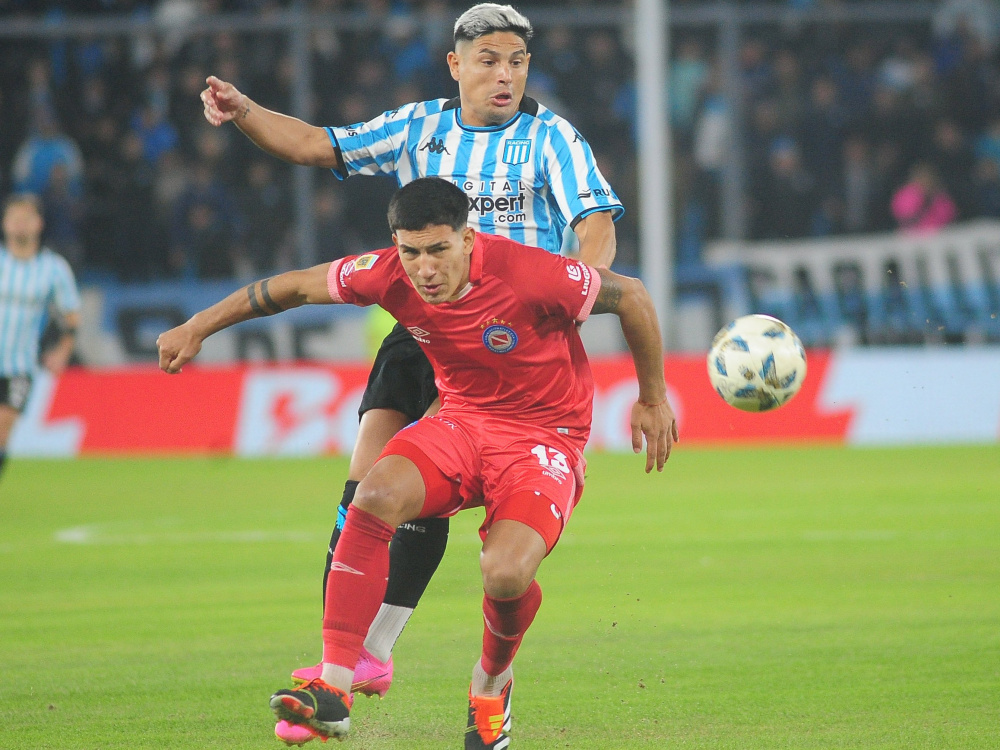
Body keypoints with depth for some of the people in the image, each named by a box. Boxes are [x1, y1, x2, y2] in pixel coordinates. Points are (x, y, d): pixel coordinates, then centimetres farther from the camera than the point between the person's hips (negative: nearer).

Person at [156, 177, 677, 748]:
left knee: (505, 574, -28)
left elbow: (633, 297, -12)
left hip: (545, 437, -4)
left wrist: (653, 400, 0)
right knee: (375, 498, -27)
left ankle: (492, 682, 9)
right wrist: (197, 330, 7)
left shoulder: (530, 275, -26)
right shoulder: (389, 275, -13)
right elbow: (295, 287, 3)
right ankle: (334, 689, -26)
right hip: (462, 421, 4)